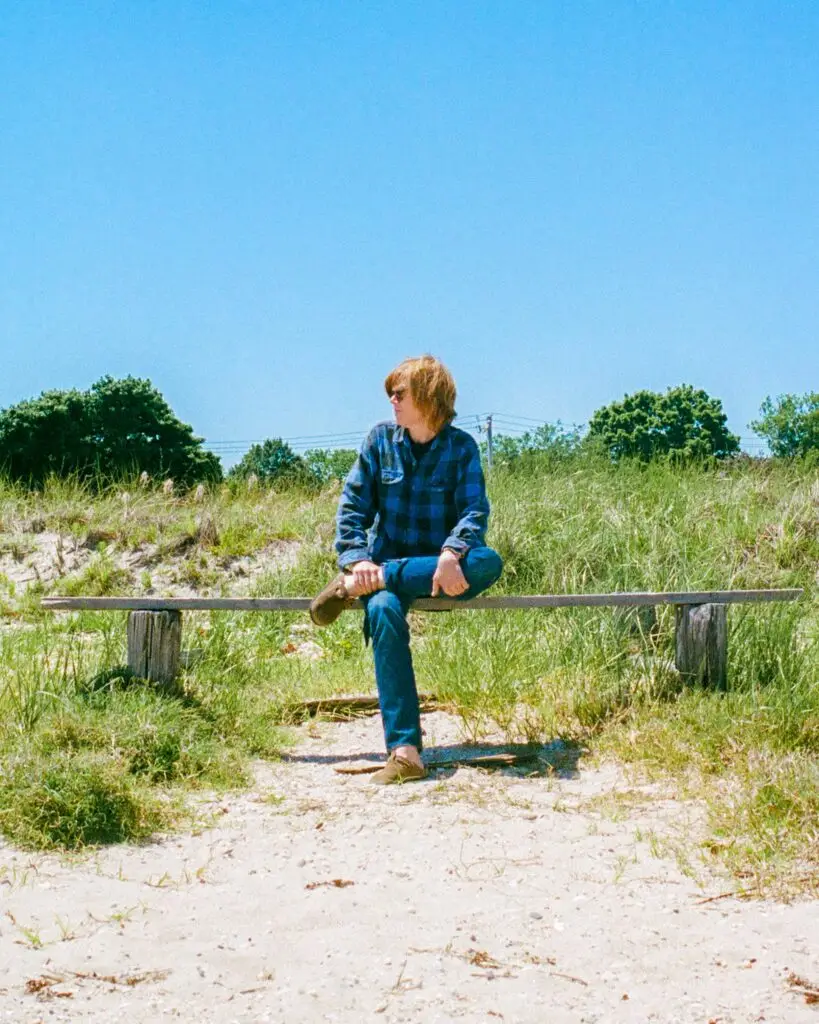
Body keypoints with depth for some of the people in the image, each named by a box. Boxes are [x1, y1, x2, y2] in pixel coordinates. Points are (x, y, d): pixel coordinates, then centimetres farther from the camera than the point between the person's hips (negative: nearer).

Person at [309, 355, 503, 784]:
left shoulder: (460, 446, -1)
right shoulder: (380, 438, 4)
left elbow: (475, 509, -13)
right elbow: (353, 506, 1)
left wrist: (451, 554, -34)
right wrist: (357, 559, -18)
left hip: (438, 568, 0)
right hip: (387, 561, 0)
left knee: (488, 563, -34)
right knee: (384, 611, -35)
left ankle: (360, 585, -31)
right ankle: (404, 751, -42)